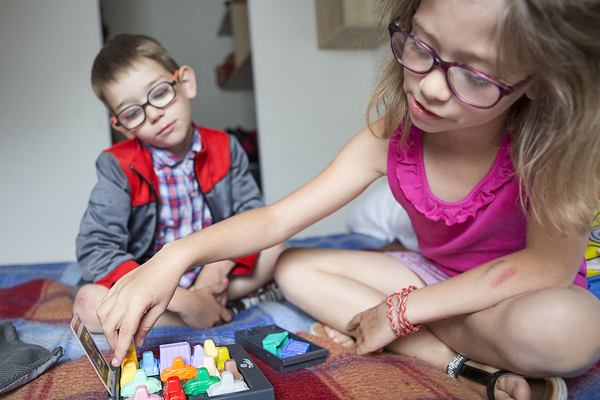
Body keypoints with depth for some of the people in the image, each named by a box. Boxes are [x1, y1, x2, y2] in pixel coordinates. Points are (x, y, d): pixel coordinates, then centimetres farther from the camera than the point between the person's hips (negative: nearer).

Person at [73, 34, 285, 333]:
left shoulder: (224, 148, -4)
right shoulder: (119, 168, -15)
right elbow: (94, 250, -22)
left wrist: (220, 265, -24)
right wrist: (181, 301, -30)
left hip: (210, 275, 2)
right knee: (89, 303, -30)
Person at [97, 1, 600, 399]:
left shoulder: (549, 142, -26)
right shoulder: (390, 139, -19)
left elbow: (552, 265, -27)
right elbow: (278, 218, -20)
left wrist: (404, 309, -27)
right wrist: (178, 254, -37)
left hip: (529, 296, -4)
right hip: (438, 279, 5)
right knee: (294, 268, -11)